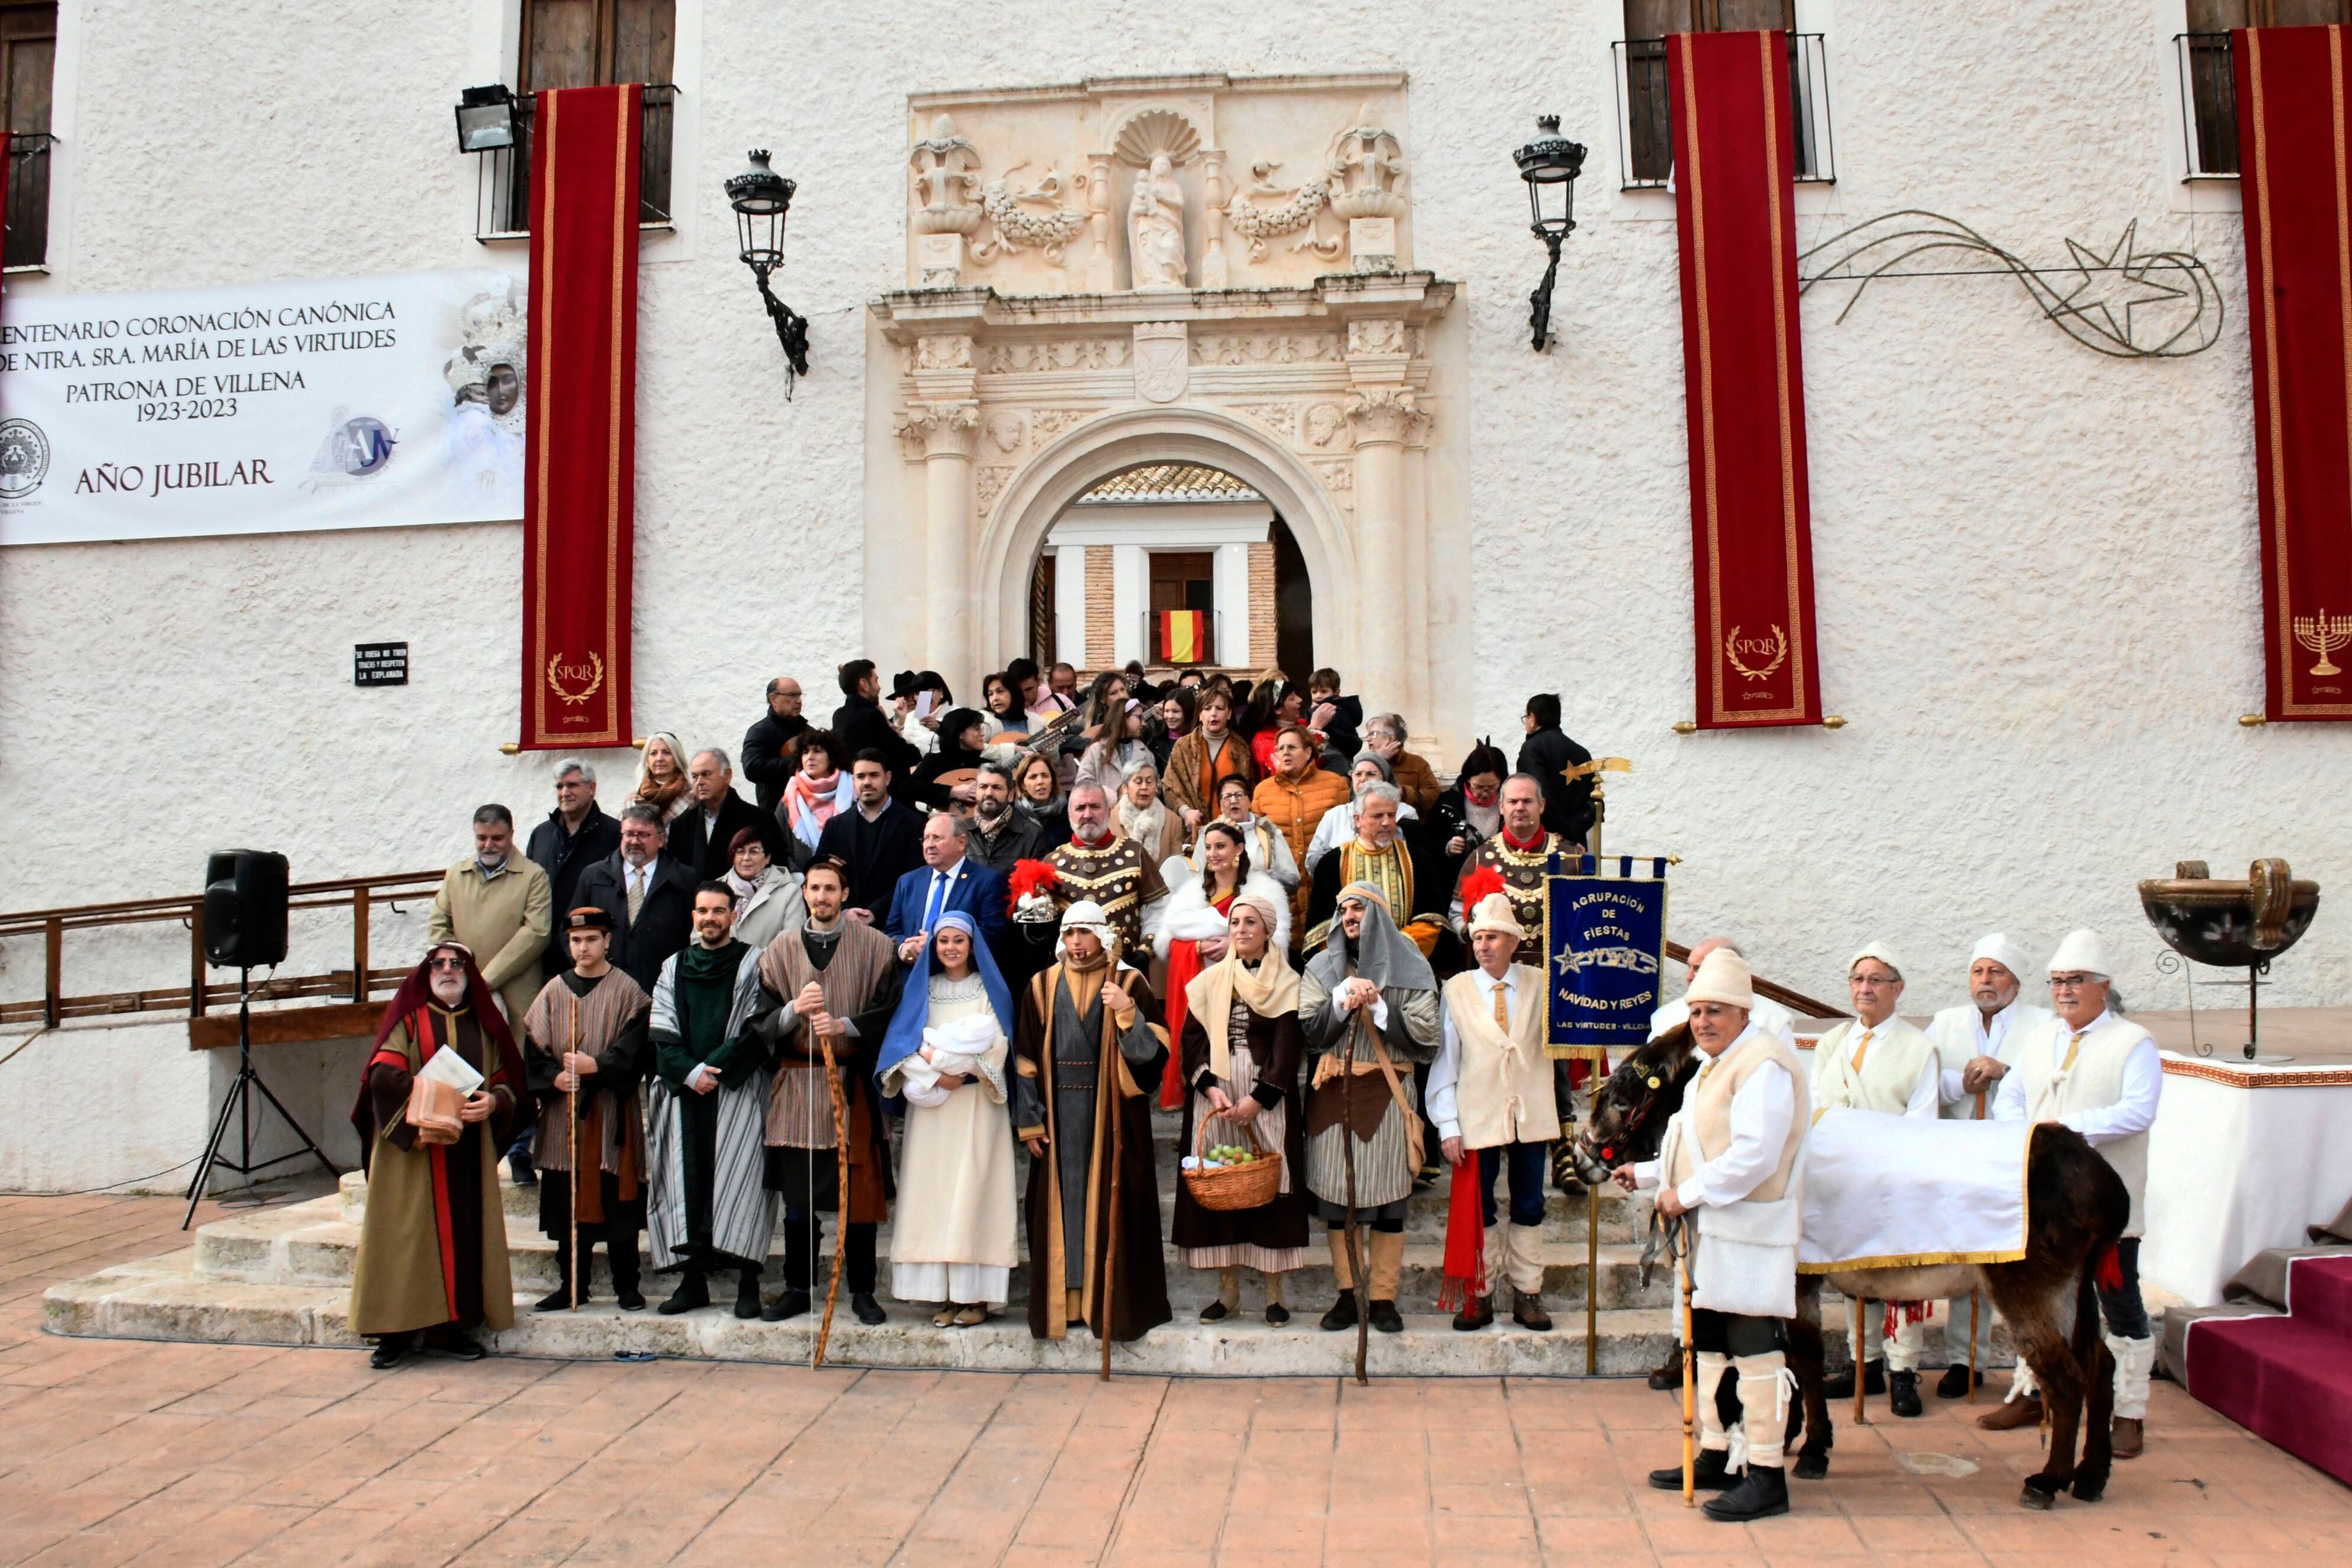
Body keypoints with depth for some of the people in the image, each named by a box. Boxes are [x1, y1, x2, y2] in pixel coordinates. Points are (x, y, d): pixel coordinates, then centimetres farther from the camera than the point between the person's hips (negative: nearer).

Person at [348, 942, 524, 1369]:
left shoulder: (483, 1024, 14)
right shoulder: (407, 1017, 5)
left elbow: (509, 1082, 11)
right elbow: (383, 1074, -10)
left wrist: (493, 1101, -12)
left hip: (469, 1153, 3)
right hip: (411, 1152, -3)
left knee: (463, 1234, 1)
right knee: (407, 1235, -5)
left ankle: (449, 1327, 9)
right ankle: (397, 1331, 1)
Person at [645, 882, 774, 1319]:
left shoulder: (753, 965, 5)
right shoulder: (674, 968, 16)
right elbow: (662, 1035, 8)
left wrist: (714, 1070, -12)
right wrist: (691, 1073, -8)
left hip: (738, 1090, -4)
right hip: (683, 1091, 4)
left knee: (739, 1181, -9)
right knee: (686, 1181, 1)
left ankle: (747, 1284, -7)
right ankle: (692, 1280, 6)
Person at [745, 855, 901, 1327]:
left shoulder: (874, 946, 3)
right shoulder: (780, 950, 9)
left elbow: (889, 1013, -2)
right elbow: (761, 1022, 5)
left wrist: (843, 1026, -17)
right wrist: (796, 1009, -14)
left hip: (853, 1083, -2)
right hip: (797, 1084, 2)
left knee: (860, 1192, 1)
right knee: (798, 1194, 6)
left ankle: (862, 1291, 13)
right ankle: (797, 1288, 19)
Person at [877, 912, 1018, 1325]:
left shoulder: (991, 989, 5)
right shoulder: (920, 989, 12)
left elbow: (994, 1045, -6)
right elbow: (902, 1043, 1)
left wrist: (939, 1053, -12)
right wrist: (934, 1075, -15)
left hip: (977, 1105, -3)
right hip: (930, 1105, 3)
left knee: (973, 1191, -7)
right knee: (934, 1192, -1)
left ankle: (976, 1295, -4)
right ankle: (944, 1294, 3)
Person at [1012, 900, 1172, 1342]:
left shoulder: (1130, 983, 0)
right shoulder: (1043, 985, 5)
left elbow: (1152, 1053, -8)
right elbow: (1027, 1059, 4)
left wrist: (1127, 1012, -23)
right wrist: (1029, 1122, -2)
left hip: (1112, 1113, -2)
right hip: (1059, 1113, 2)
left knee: (1110, 1203, 1)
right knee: (1061, 1203, 5)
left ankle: (1110, 1300, 10)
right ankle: (1063, 1299, 15)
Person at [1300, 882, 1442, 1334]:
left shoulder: (1409, 969, 5)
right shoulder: (1322, 969, 11)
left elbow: (1425, 1034, -4)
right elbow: (1308, 1030, 1)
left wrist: (1377, 1006, -10)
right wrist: (1343, 996, -10)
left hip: (1387, 1095, -2)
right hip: (1334, 1097, 2)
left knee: (1388, 1198, -2)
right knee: (1337, 1195, 2)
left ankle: (1384, 1298, 6)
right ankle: (1347, 1293, 11)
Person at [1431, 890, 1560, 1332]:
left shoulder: (1541, 984, 2)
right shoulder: (1455, 990, -2)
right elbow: (1444, 1061, -2)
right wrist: (1448, 1125, -6)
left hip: (1531, 1116, 1)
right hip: (1479, 1118, -1)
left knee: (1530, 1207, 9)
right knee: (1478, 1209, 6)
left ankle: (1527, 1295, 21)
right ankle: (1480, 1296, 18)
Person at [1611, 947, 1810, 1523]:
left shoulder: (1763, 1064, -16)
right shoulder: (1715, 1064, 18)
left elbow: (1753, 1155, -25)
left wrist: (1689, 1194, -20)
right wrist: (1647, 1174, 18)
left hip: (1749, 1232, -11)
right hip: (1712, 1234, 11)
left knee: (1753, 1348, -5)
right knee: (1710, 1342, 17)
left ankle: (1767, 1476, 2)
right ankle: (1716, 1457, 28)